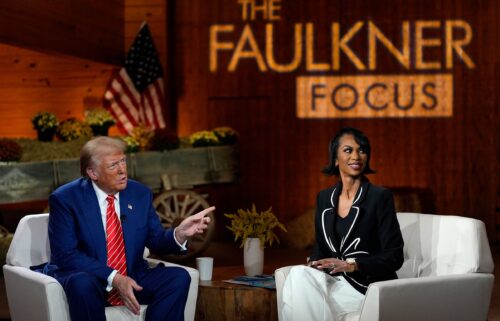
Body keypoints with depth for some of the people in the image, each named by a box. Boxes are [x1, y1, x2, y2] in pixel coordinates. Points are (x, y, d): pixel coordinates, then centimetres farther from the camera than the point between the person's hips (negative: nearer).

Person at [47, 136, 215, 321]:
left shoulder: (140, 194, 5)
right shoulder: (65, 199, -8)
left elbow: (156, 241, 9)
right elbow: (65, 255, -15)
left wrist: (179, 233, -14)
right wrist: (113, 278, -24)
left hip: (132, 279, 5)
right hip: (88, 279, -4)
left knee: (179, 277, -19)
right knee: (83, 283, -39)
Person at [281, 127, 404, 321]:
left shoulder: (380, 197, -4)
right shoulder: (324, 198, 12)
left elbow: (394, 257, -8)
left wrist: (350, 265, -20)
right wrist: (314, 264, -8)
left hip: (368, 287, -5)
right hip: (335, 282, 5)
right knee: (299, 274, -27)